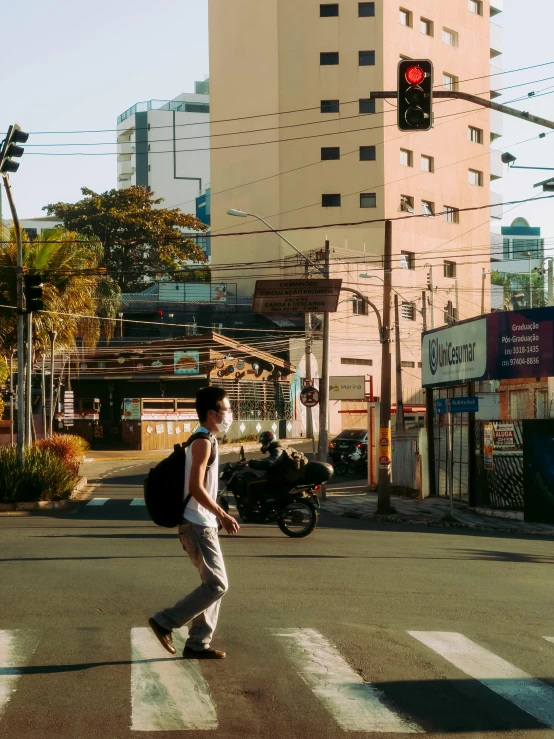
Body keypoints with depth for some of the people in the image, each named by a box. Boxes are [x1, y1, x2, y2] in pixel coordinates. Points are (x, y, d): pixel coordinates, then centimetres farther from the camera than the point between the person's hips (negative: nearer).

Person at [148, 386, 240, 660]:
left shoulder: (205, 441, 14)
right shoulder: (203, 442, -16)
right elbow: (196, 488, -24)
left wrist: (217, 516, 22)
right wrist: (223, 515, -22)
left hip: (203, 524, 10)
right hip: (198, 525, -10)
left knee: (214, 583, 11)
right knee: (216, 585, -8)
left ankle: (198, 644, 15)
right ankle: (164, 621, -1)